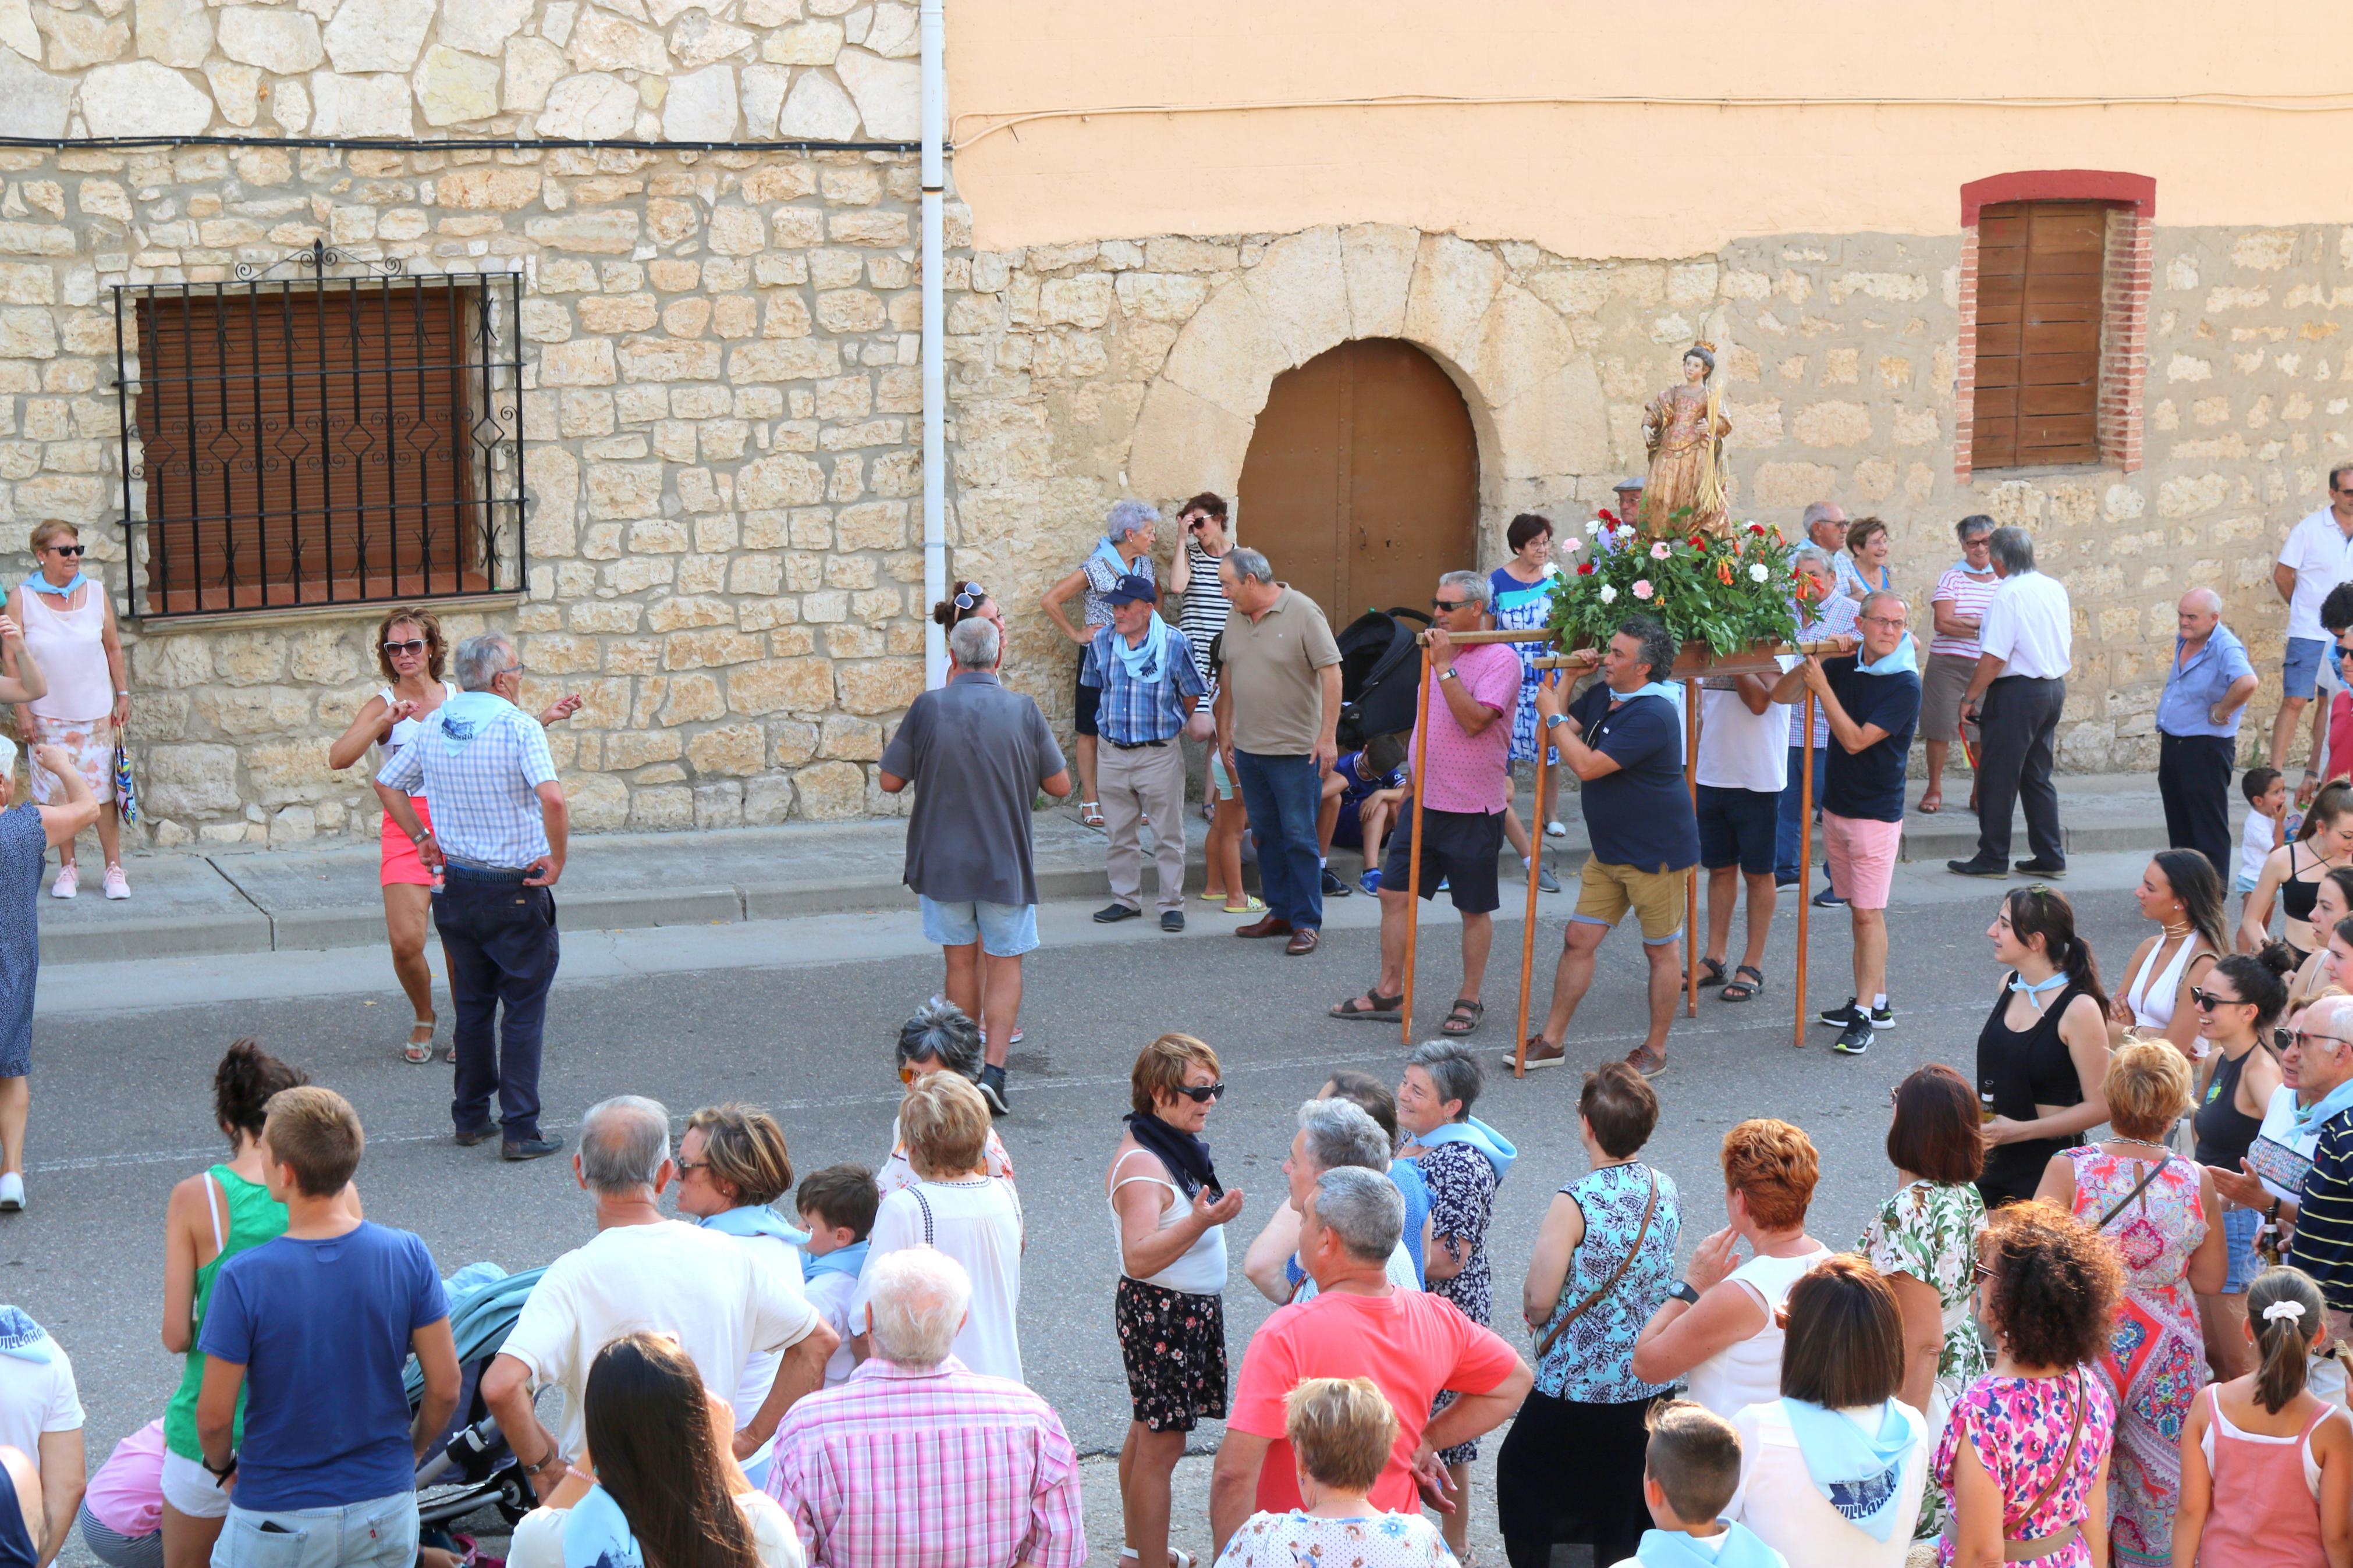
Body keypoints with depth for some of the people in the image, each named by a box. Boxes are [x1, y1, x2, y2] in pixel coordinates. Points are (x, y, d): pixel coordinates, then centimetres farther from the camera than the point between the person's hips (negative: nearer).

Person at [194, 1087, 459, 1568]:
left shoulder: (244, 1278, -20)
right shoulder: (407, 1255, -12)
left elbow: (214, 1416, -13)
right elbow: (445, 1388, -5)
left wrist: (222, 1463, 9)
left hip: (279, 1517, -2)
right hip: (386, 1507, 3)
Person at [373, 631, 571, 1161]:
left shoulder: (434, 725, 3)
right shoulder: (518, 727, -17)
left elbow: (387, 784, 14)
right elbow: (552, 798, -30)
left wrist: (422, 839, 17)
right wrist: (557, 860, -18)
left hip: (456, 888, 6)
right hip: (517, 892, -6)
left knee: (471, 1005, 18)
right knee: (524, 1009, 2)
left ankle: (470, 1117, 24)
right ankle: (520, 1130, -1)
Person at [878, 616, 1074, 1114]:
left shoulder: (928, 708, -8)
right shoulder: (1022, 710, -7)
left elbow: (890, 781, -2)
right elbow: (1060, 785, -1)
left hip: (942, 861, 1)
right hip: (1006, 863, -1)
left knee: (961, 961, 14)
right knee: (1005, 964, 8)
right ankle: (993, 1069, -7)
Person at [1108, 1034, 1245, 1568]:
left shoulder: (1177, 1145, 9)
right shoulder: (1141, 1166, -23)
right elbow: (1138, 1258, -33)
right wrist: (1200, 1222, -40)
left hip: (1193, 1309, 10)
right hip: (1159, 1312, -10)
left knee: (1148, 1431, 18)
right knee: (1161, 1444, -6)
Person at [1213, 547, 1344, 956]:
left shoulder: (1303, 613, -13)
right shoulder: (1236, 619, 7)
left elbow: (1331, 673, -14)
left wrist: (1328, 736, -18)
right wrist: (1225, 732, 17)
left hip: (1296, 750, -7)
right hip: (1249, 749, 7)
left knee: (1299, 838, -2)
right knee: (1266, 835, 13)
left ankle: (1306, 923, 5)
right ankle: (1278, 912, 23)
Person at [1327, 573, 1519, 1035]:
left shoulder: (1500, 660, -12)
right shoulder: (1440, 652, 12)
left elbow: (1474, 720, -26)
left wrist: (1444, 666, -25)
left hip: (1472, 810, -8)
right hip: (1424, 802, 8)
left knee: (1474, 909, 5)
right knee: (1395, 893, 7)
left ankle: (1469, 1001, 17)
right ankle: (1389, 992, 17)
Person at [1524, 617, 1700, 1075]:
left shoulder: (1652, 715, -24)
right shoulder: (1601, 696, 5)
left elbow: (1587, 765, -28)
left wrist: (1552, 715, -17)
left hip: (1656, 853, -9)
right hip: (1609, 849, 9)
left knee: (1660, 950, 6)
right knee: (1579, 939, 8)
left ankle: (1655, 1050, 18)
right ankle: (1552, 1041, 15)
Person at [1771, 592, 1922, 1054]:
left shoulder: (1905, 685, -15)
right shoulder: (1846, 667, 4)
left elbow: (1856, 740, -21)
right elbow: (1780, 694, 9)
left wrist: (1824, 687, -21)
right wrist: (1811, 664, -9)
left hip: (1876, 814, -7)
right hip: (1837, 807, 7)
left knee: (1869, 913, -6)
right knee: (1857, 909, 13)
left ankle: (1865, 1016, -4)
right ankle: (1876, 1001, 22)